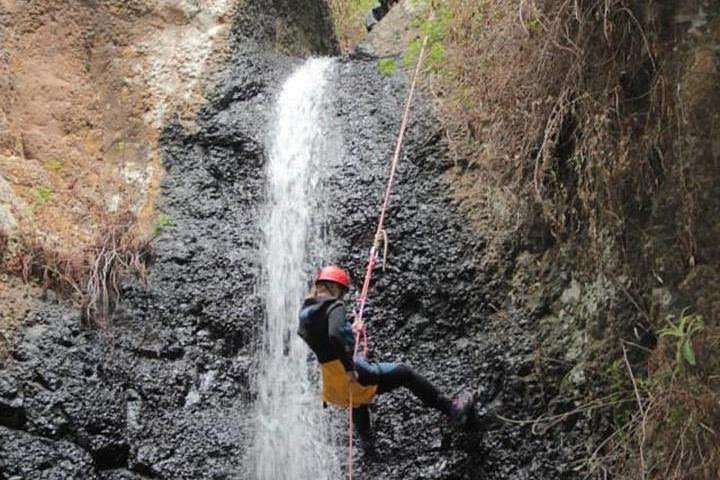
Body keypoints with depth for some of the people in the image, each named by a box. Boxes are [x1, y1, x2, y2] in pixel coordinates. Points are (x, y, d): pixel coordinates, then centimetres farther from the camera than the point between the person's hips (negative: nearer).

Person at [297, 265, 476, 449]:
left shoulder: (305, 311, 7)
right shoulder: (334, 306, -16)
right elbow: (335, 336, -34)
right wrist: (349, 368, -26)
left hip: (332, 383, 8)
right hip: (354, 375, -8)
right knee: (404, 373, 7)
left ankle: (366, 440, 58)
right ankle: (450, 408, 11)